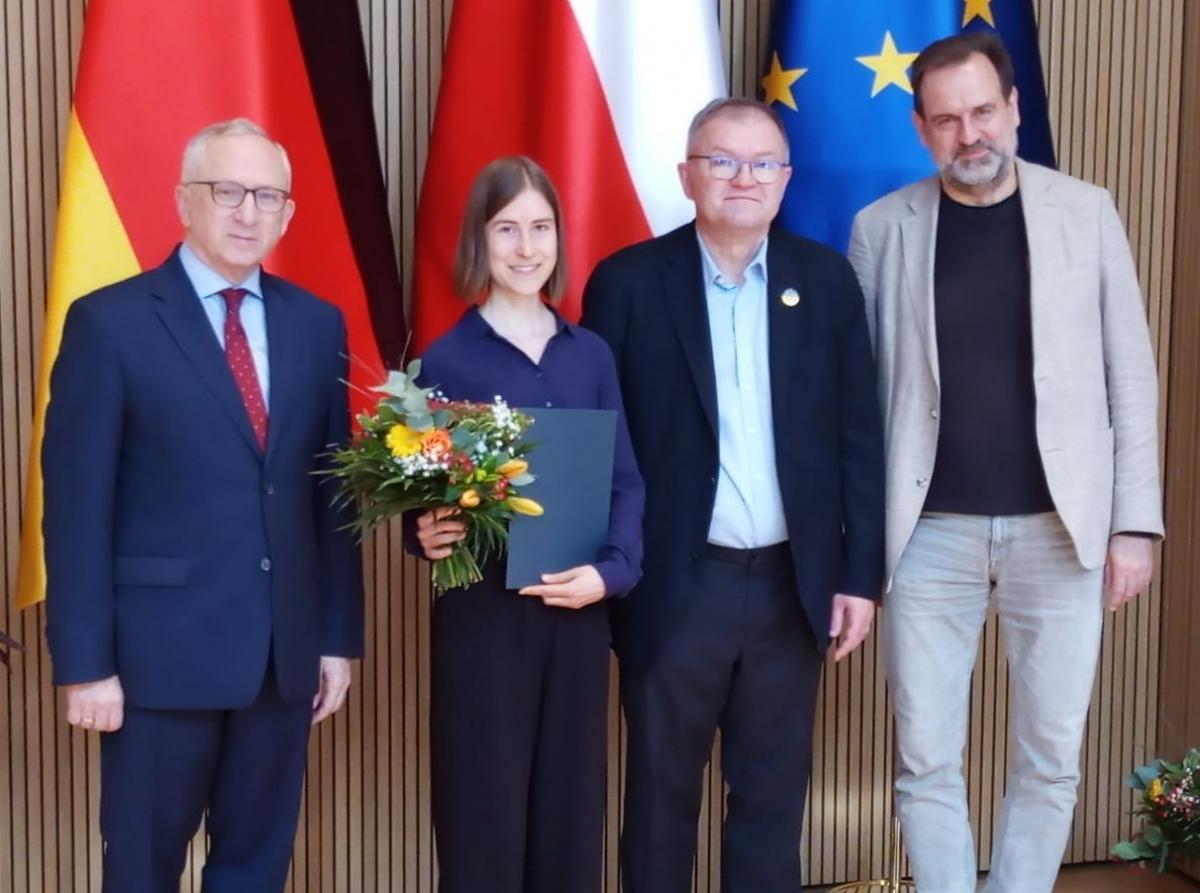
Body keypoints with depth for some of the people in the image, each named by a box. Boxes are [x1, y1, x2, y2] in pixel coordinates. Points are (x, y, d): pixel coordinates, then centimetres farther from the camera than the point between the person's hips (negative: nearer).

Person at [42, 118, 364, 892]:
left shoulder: (317, 324, 8)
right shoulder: (110, 322, -5)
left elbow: (334, 492, 9)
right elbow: (76, 505, -7)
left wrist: (339, 636, 7)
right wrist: (86, 663, -11)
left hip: (285, 649, 4)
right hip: (161, 651, -4)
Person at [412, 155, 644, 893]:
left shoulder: (590, 354, 7)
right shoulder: (447, 360, -2)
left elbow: (626, 480, 6)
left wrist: (612, 569, -10)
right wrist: (429, 534, -24)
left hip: (579, 609, 3)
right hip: (483, 609, -3)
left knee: (572, 807, 11)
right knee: (485, 811, 4)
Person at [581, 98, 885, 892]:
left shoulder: (827, 279, 4)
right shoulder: (628, 282, -3)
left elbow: (859, 436, 4)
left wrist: (861, 573, 1)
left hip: (793, 583, 2)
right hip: (676, 585, -2)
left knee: (775, 791, 14)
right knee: (662, 791, 11)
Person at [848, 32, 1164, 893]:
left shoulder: (1085, 211, 2)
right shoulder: (882, 227, 1)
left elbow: (1130, 372, 3)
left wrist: (1136, 520, 0)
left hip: (1060, 528, 1)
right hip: (930, 531, 0)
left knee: (1051, 759, 9)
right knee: (926, 760, 5)